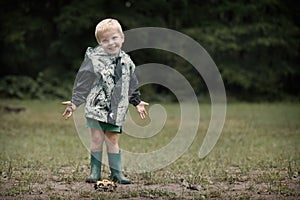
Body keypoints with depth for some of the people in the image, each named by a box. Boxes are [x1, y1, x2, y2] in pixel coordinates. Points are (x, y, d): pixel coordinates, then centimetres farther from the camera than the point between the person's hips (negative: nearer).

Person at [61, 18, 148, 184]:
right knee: (97, 139, -2)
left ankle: (116, 172, 15)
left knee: (112, 140, 8)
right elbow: (83, 83, -6)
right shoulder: (93, 59, -9)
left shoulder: (126, 62, 6)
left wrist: (137, 102, 24)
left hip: (116, 109, 3)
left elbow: (132, 86, 20)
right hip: (96, 107, -3)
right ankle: (95, 172, 7)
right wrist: (74, 102, -9)